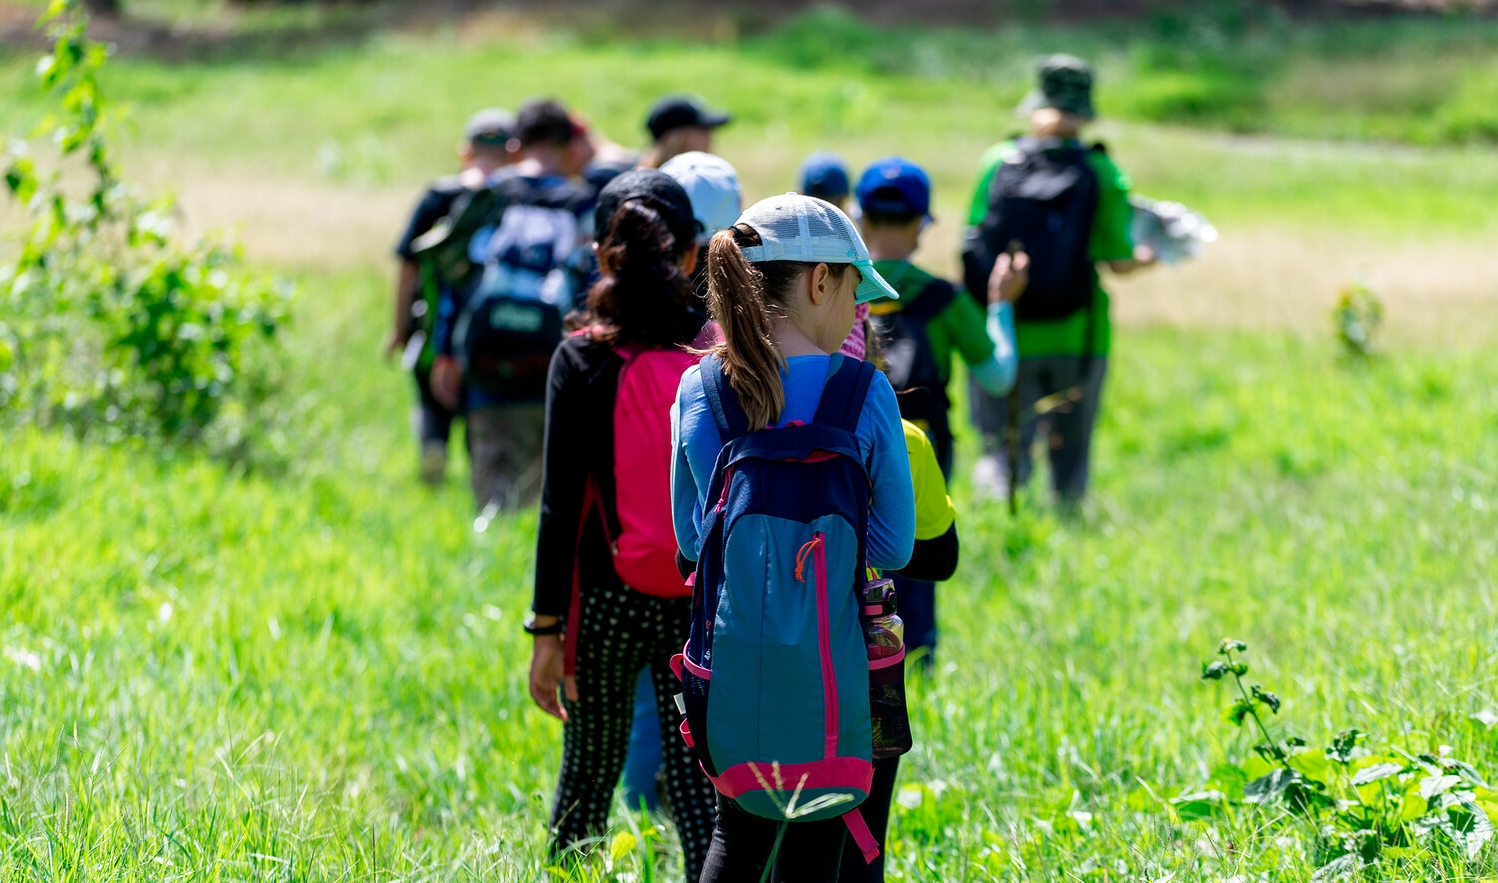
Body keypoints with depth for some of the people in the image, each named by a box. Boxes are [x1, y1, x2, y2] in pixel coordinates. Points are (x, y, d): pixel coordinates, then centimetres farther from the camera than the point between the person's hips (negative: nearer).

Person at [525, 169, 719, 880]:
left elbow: (561, 502, -7)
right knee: (697, 774, 5)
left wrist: (548, 628, -4)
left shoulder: (581, 358, -6)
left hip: (606, 599, -1)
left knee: (589, 769, 14)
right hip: (704, 599, 1)